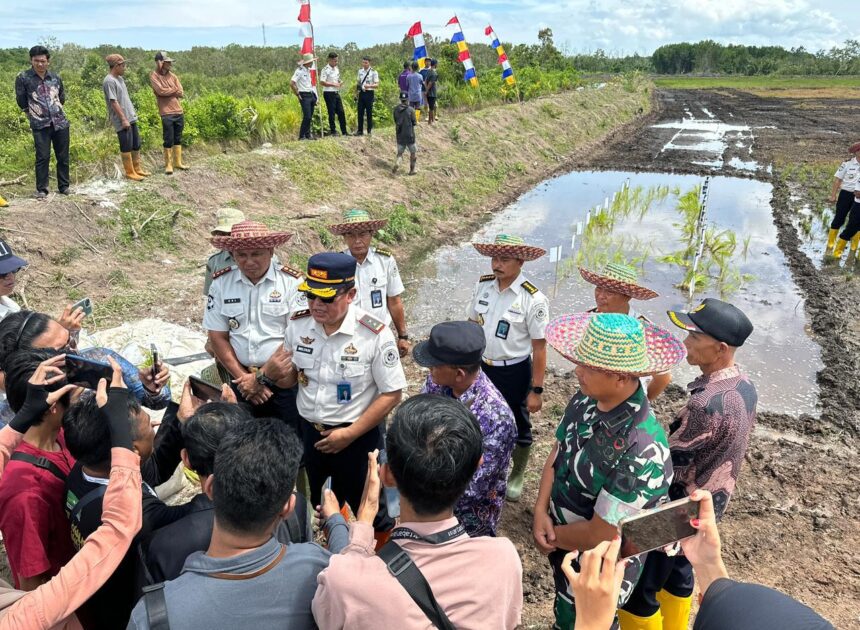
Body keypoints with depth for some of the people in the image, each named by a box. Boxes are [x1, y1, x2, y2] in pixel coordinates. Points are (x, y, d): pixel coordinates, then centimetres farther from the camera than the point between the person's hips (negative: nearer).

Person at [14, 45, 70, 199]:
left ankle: (64, 186, 18)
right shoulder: (23, 78, -3)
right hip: (40, 125, -3)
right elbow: (21, 101, 5)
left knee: (63, 156, 6)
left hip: (60, 122, 3)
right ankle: (41, 189, 5)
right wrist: (33, 114, 13)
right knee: (43, 157, -4)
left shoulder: (56, 77, 7)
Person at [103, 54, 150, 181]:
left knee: (136, 145, 13)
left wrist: (133, 111, 19)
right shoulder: (109, 81, -14)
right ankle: (130, 173, 5)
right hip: (122, 121, -9)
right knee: (127, 147, -2)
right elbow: (113, 102, -17)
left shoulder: (120, 78, 14)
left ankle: (137, 169, 23)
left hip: (131, 118, 9)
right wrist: (123, 119, -19)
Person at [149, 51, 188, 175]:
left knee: (178, 138, 11)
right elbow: (161, 91, -14)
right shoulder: (154, 75, -2)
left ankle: (178, 162, 20)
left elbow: (180, 93, 5)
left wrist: (168, 92, -7)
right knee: (168, 140, -4)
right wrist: (175, 90, -3)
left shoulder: (173, 76, 13)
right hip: (167, 113, -5)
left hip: (179, 112, 5)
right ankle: (168, 165, 4)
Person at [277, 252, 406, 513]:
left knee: (356, 511, 16)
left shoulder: (375, 334, -22)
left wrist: (350, 434, -18)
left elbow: (391, 394, -16)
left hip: (357, 437, -4)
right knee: (313, 507, 25)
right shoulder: (297, 324, -8)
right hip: (309, 433, 4)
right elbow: (291, 376, 5)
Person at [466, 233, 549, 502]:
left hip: (514, 372, -4)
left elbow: (539, 347, -17)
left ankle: (517, 475, 44)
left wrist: (536, 391, -14)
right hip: (481, 366, 4)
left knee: (517, 426, 18)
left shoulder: (533, 299, -21)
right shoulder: (483, 285, -6)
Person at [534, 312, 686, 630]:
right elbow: (558, 454, -2)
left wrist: (553, 534, -13)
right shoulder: (587, 398, -15)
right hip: (564, 547, 6)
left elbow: (600, 536, -30)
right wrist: (540, 511, -15)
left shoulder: (641, 452, -39)